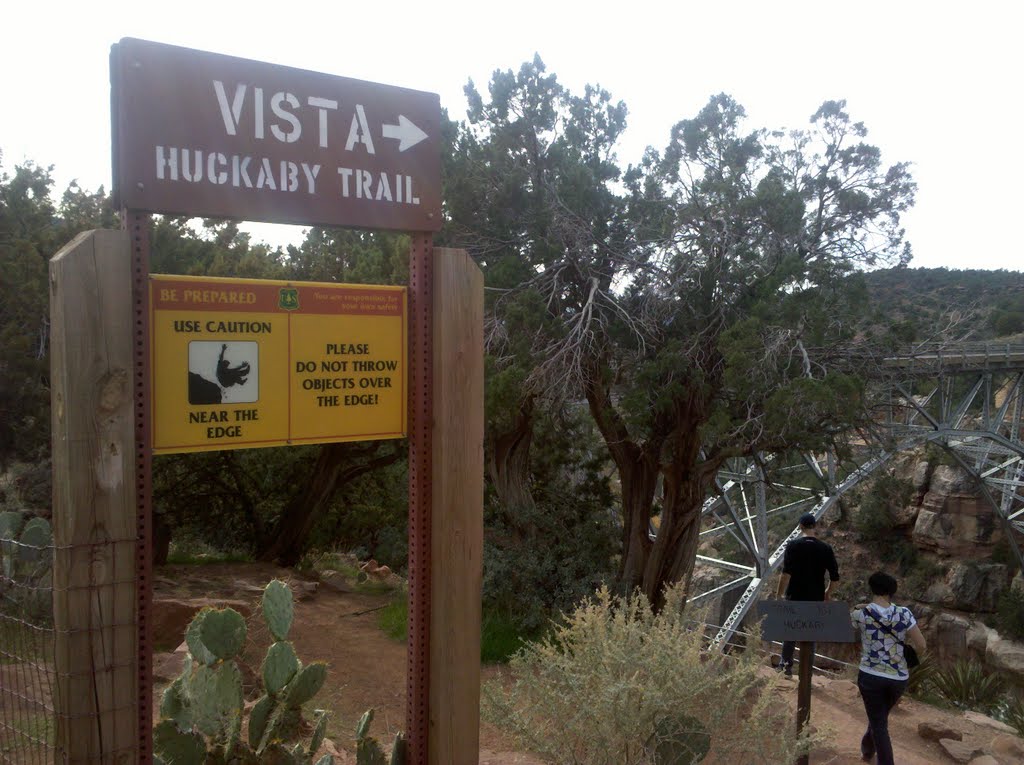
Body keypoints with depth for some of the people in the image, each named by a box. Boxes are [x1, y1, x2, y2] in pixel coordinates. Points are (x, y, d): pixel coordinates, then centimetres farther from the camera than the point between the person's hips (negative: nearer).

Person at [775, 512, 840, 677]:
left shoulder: (793, 546, -10)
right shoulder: (825, 548, -3)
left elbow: (786, 573, -18)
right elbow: (835, 576, 0)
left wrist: (779, 595, -10)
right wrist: (827, 592, 18)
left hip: (795, 597, -1)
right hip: (815, 599, 1)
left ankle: (786, 664, 22)